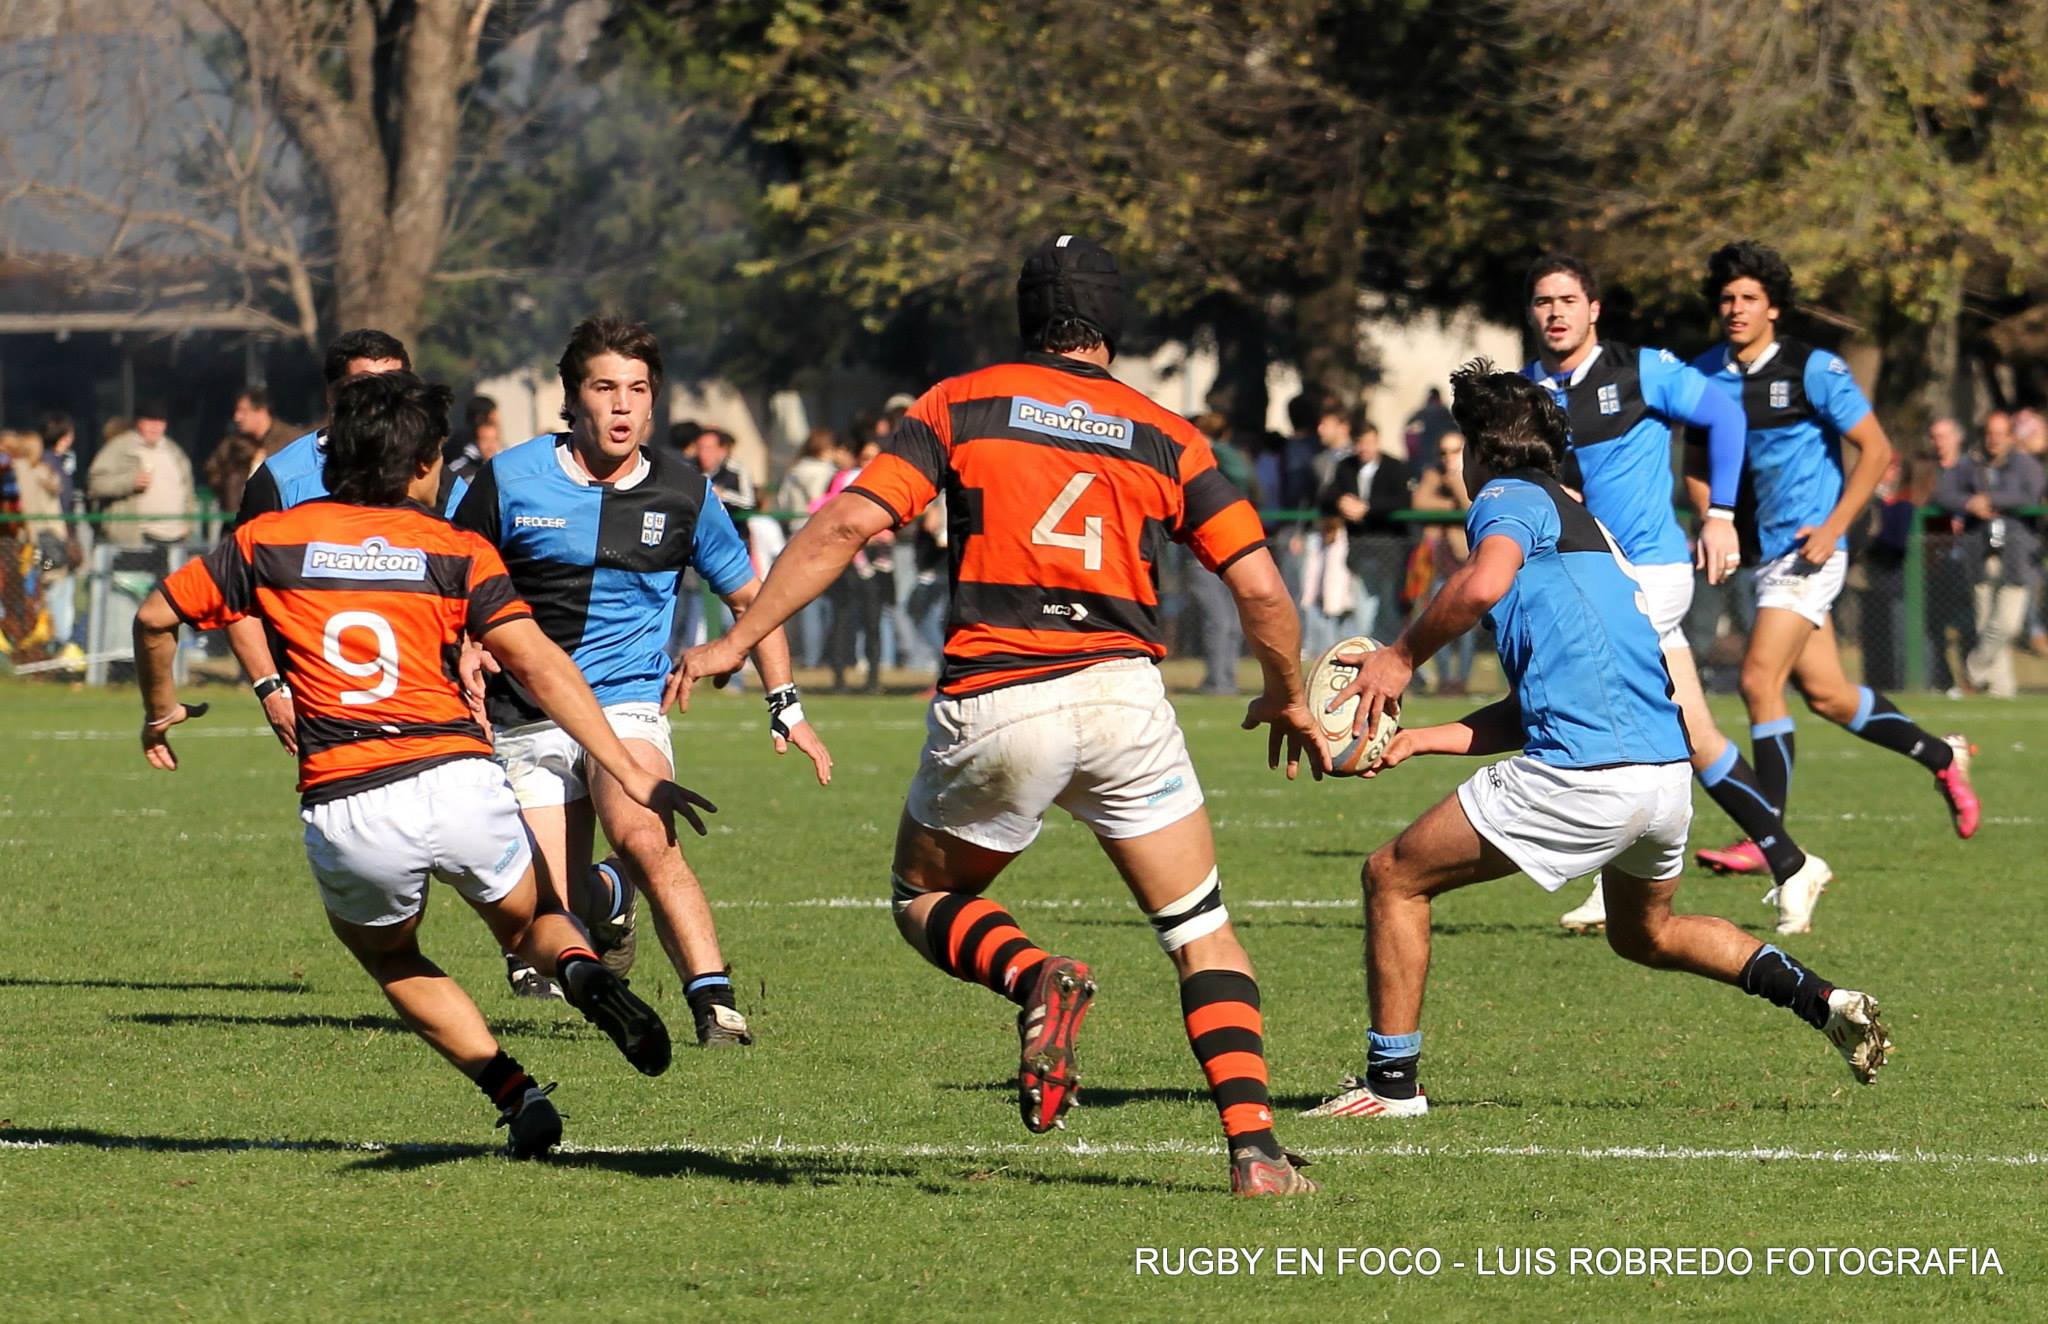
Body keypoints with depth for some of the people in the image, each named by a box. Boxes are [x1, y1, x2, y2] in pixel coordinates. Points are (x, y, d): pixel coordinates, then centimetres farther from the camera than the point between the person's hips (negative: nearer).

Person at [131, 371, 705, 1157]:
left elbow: (156, 618, 16)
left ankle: (514, 1092, 8)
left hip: (342, 811, 0)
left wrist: (160, 711, 35)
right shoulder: (457, 551, 9)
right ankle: (585, 975, -11)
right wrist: (630, 776, 1)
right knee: (530, 920, 26)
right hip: (458, 783, 0)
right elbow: (540, 666, 0)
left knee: (387, 956, 29)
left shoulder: (271, 541, 12)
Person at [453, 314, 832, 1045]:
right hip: (525, 722, 1)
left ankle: (715, 1003, -30)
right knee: (556, 912, -7)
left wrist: (784, 704, 6)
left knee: (643, 838, -32)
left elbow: (748, 594, 14)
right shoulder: (510, 480, -4)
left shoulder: (682, 493, 0)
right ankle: (610, 896, 30)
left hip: (628, 704, -1)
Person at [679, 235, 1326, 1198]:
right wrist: (1288, 697, 25)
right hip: (1122, 700, 1)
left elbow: (851, 521, -3)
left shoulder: (960, 406, 8)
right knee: (1201, 933, 11)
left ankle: (1033, 974, -11)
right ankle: (1254, 1147, -7)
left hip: (990, 706, -1)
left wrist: (737, 640, 2)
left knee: (924, 899, 22)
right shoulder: (1166, 438, 11)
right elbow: (1261, 588, 6)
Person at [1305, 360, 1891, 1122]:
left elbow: (1483, 583, -25)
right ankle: (1822, 1000, 18)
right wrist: (1413, 740, 20)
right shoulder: (1580, 523, 28)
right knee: (1645, 934, 33)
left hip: (1583, 775, -9)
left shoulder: (1510, 498, 1)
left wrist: (1400, 657, -10)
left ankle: (1391, 1081, 5)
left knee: (1394, 879, 5)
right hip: (1668, 773, 9)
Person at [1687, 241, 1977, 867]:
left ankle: (1767, 839, -11)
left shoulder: (1811, 369, -11)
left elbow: (1876, 448, -9)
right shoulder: (1706, 374, 6)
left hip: (1808, 549, -7)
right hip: (1763, 552, 7)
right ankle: (1943, 757, 33)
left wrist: (1834, 526, -17)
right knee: (1825, 694, 11)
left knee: (1759, 680, -16)